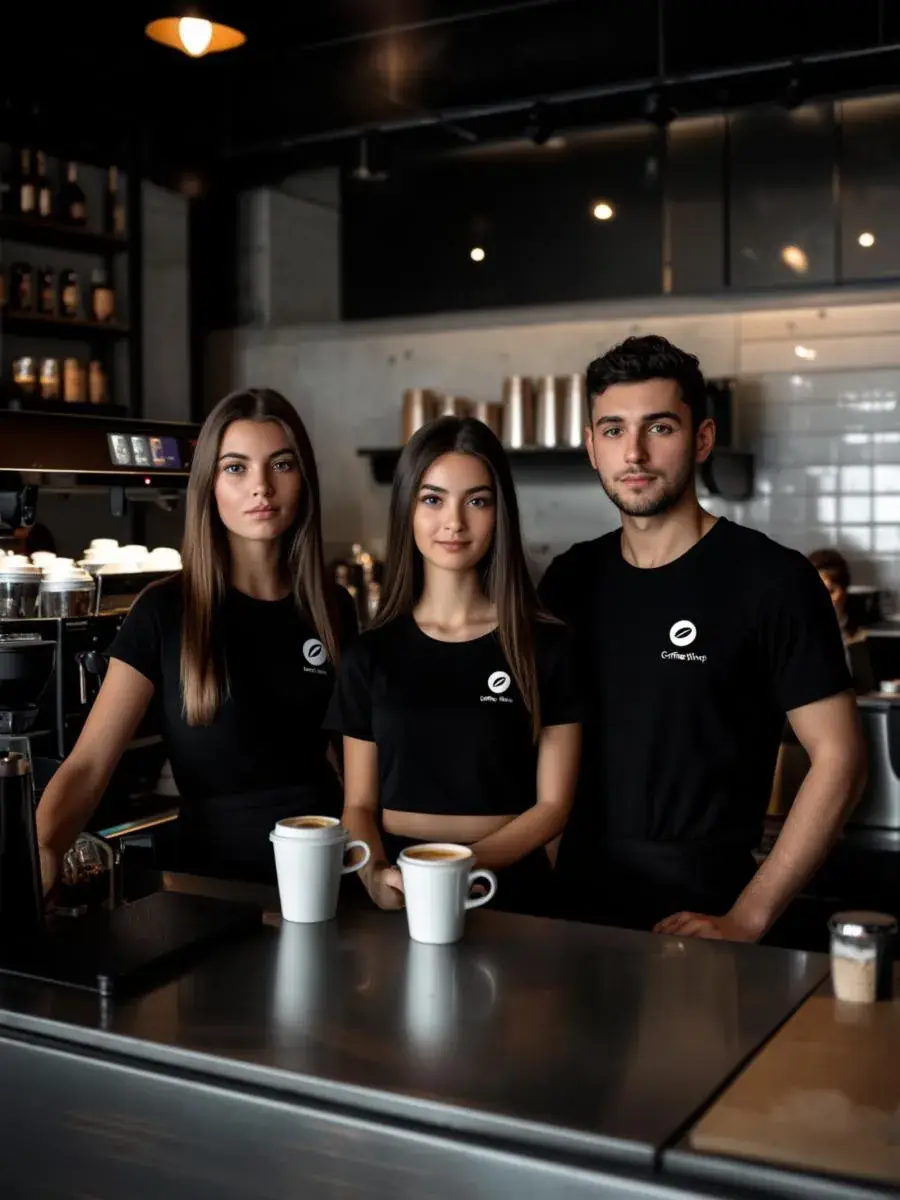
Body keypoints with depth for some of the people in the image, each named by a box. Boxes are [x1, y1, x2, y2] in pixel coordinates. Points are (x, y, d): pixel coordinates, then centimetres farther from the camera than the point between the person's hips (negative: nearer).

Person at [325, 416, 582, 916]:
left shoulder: (548, 646, 1)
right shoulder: (370, 653, 6)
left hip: (505, 890, -1)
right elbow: (359, 804, 7)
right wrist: (374, 873, -13)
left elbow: (552, 805, 0)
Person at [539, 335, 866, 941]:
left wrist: (746, 919, -15)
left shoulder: (772, 579, -12)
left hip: (698, 910, -4)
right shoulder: (569, 579, 3)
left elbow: (837, 758, -12)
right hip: (577, 900, 5)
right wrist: (544, 870, -1)